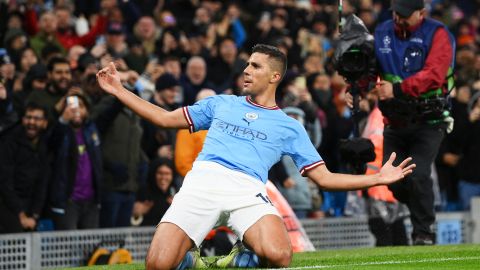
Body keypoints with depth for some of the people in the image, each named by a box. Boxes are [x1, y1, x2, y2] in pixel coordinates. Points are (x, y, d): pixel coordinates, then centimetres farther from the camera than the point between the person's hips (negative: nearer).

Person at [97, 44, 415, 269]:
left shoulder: (289, 127, 22)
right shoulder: (220, 104, 27)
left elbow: (324, 178, 19)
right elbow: (165, 118, 31)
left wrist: (378, 178, 10)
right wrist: (119, 90, 26)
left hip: (248, 190, -1)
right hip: (203, 180, 1)